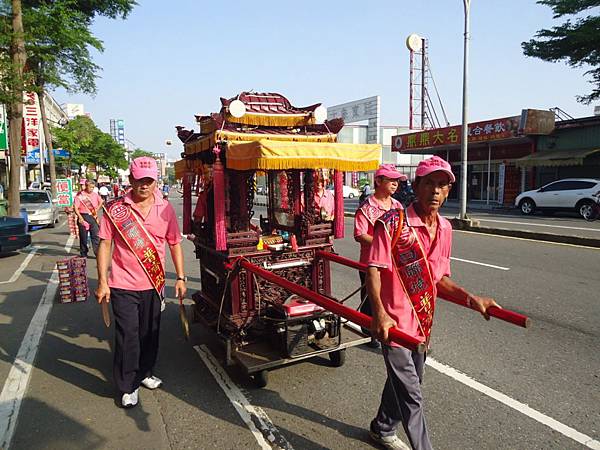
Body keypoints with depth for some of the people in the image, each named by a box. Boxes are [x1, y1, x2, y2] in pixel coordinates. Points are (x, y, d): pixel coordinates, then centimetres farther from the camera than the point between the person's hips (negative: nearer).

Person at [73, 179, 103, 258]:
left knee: (96, 235, -3)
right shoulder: (80, 195, -6)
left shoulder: (95, 195, 8)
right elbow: (75, 208, -9)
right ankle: (83, 254, 17)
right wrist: (80, 217, -20)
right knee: (83, 236, 5)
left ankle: (97, 253, -1)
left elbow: (101, 202, 26)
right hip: (83, 217, -3)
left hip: (93, 217, 3)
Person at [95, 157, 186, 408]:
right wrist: (102, 281, -7)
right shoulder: (115, 209, -6)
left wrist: (180, 278, 4)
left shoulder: (165, 209, 0)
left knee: (150, 333, 16)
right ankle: (128, 387, 21)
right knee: (127, 336, 3)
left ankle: (144, 373, 39)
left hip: (154, 284, 3)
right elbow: (104, 245, -3)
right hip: (123, 285, -3)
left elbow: (175, 244, 6)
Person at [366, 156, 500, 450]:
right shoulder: (392, 223, -16)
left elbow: (439, 280, 12)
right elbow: (373, 271, -19)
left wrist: (471, 299, -1)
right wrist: (379, 313, -31)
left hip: (422, 323, 8)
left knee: (404, 384, 24)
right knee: (410, 396, -2)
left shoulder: (444, 228, 6)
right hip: (394, 323, -7)